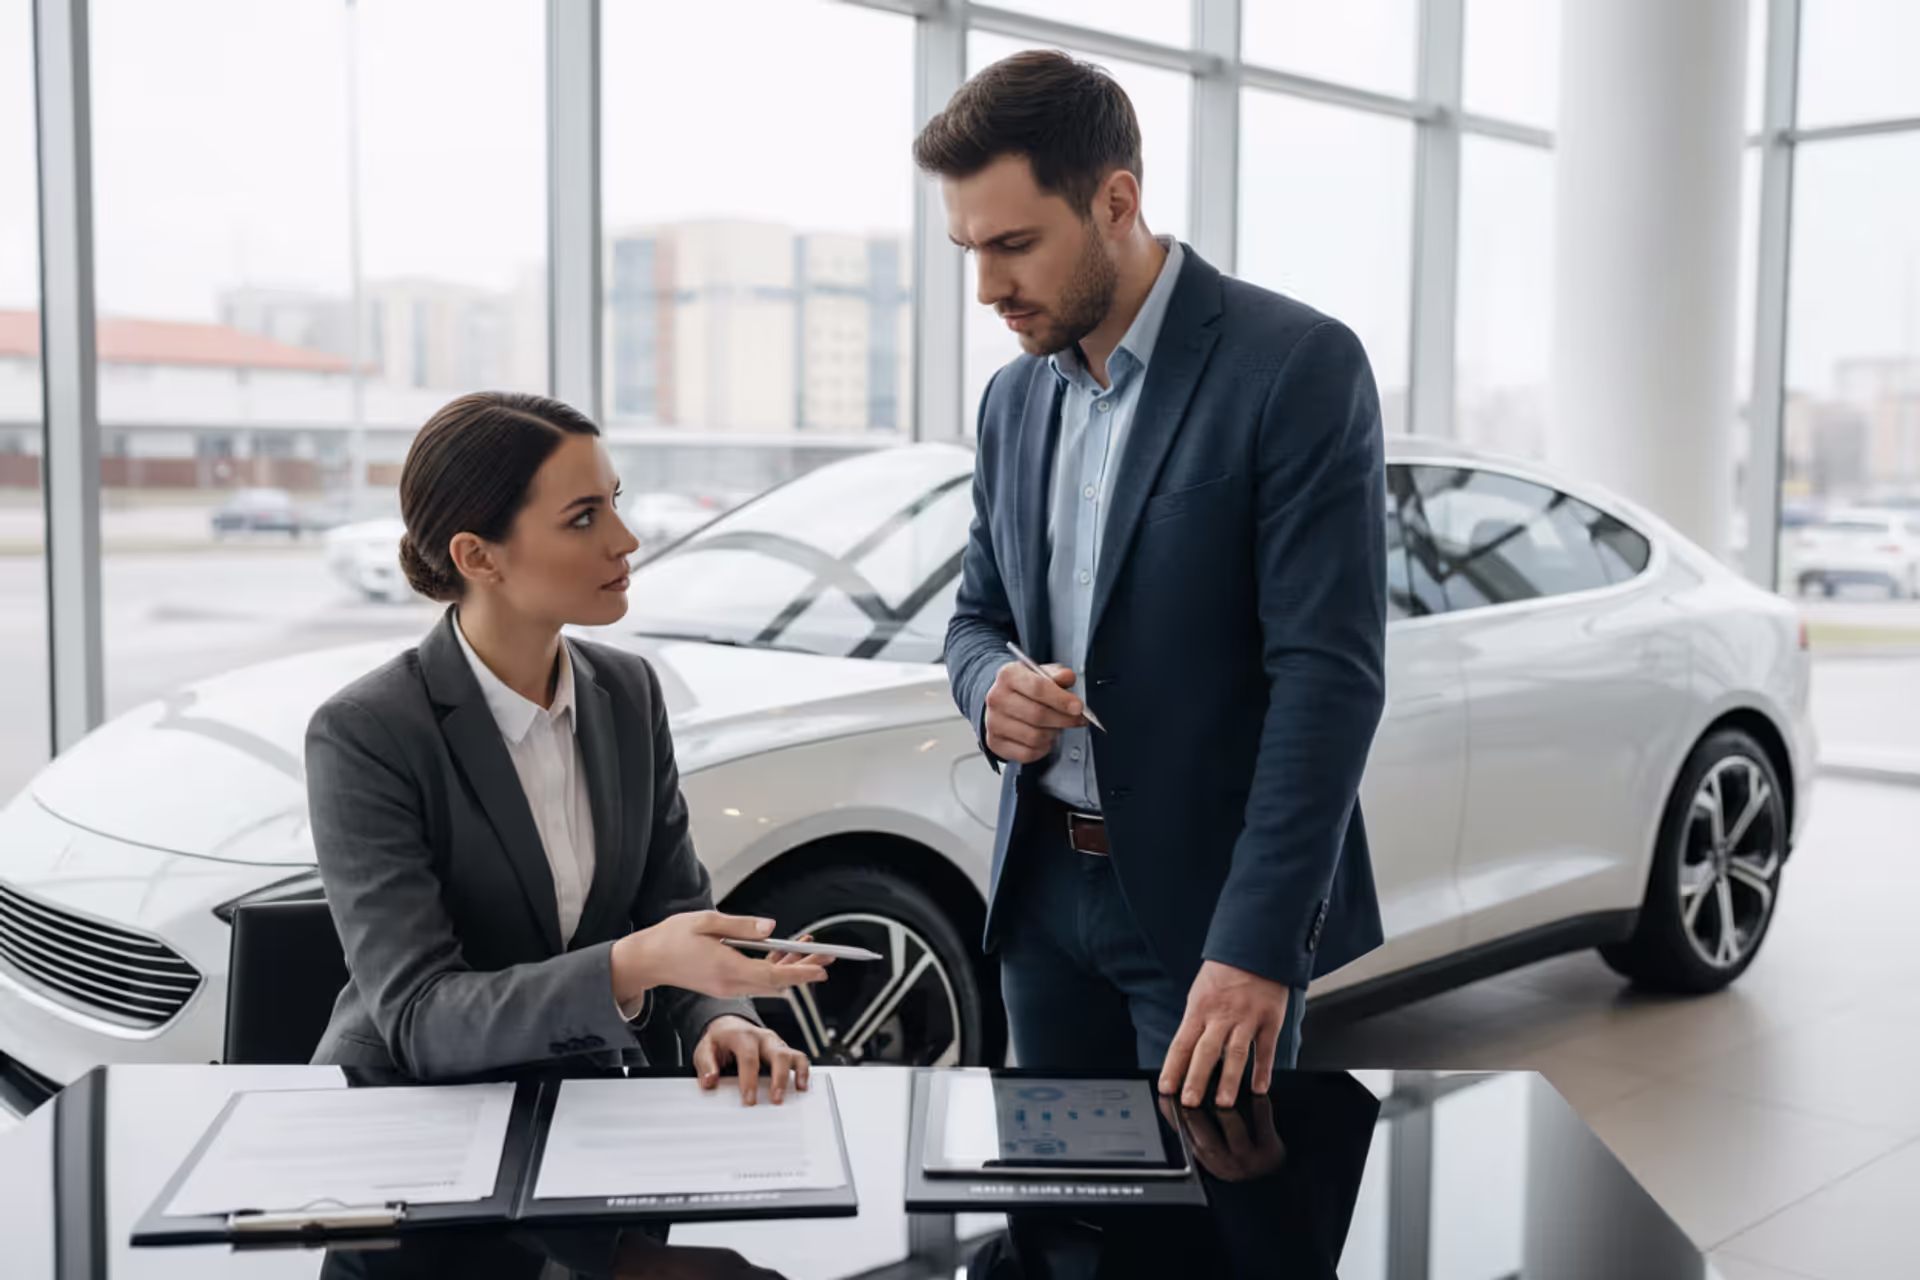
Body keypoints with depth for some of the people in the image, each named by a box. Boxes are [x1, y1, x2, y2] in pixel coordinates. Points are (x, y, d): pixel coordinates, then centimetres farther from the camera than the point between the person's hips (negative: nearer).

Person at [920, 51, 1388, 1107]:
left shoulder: (1297, 367, -13)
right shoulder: (1014, 399, 8)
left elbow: (1328, 672, -18)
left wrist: (1257, 943, -24)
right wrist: (990, 689, -7)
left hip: (1208, 900, -6)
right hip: (1044, 891, 6)